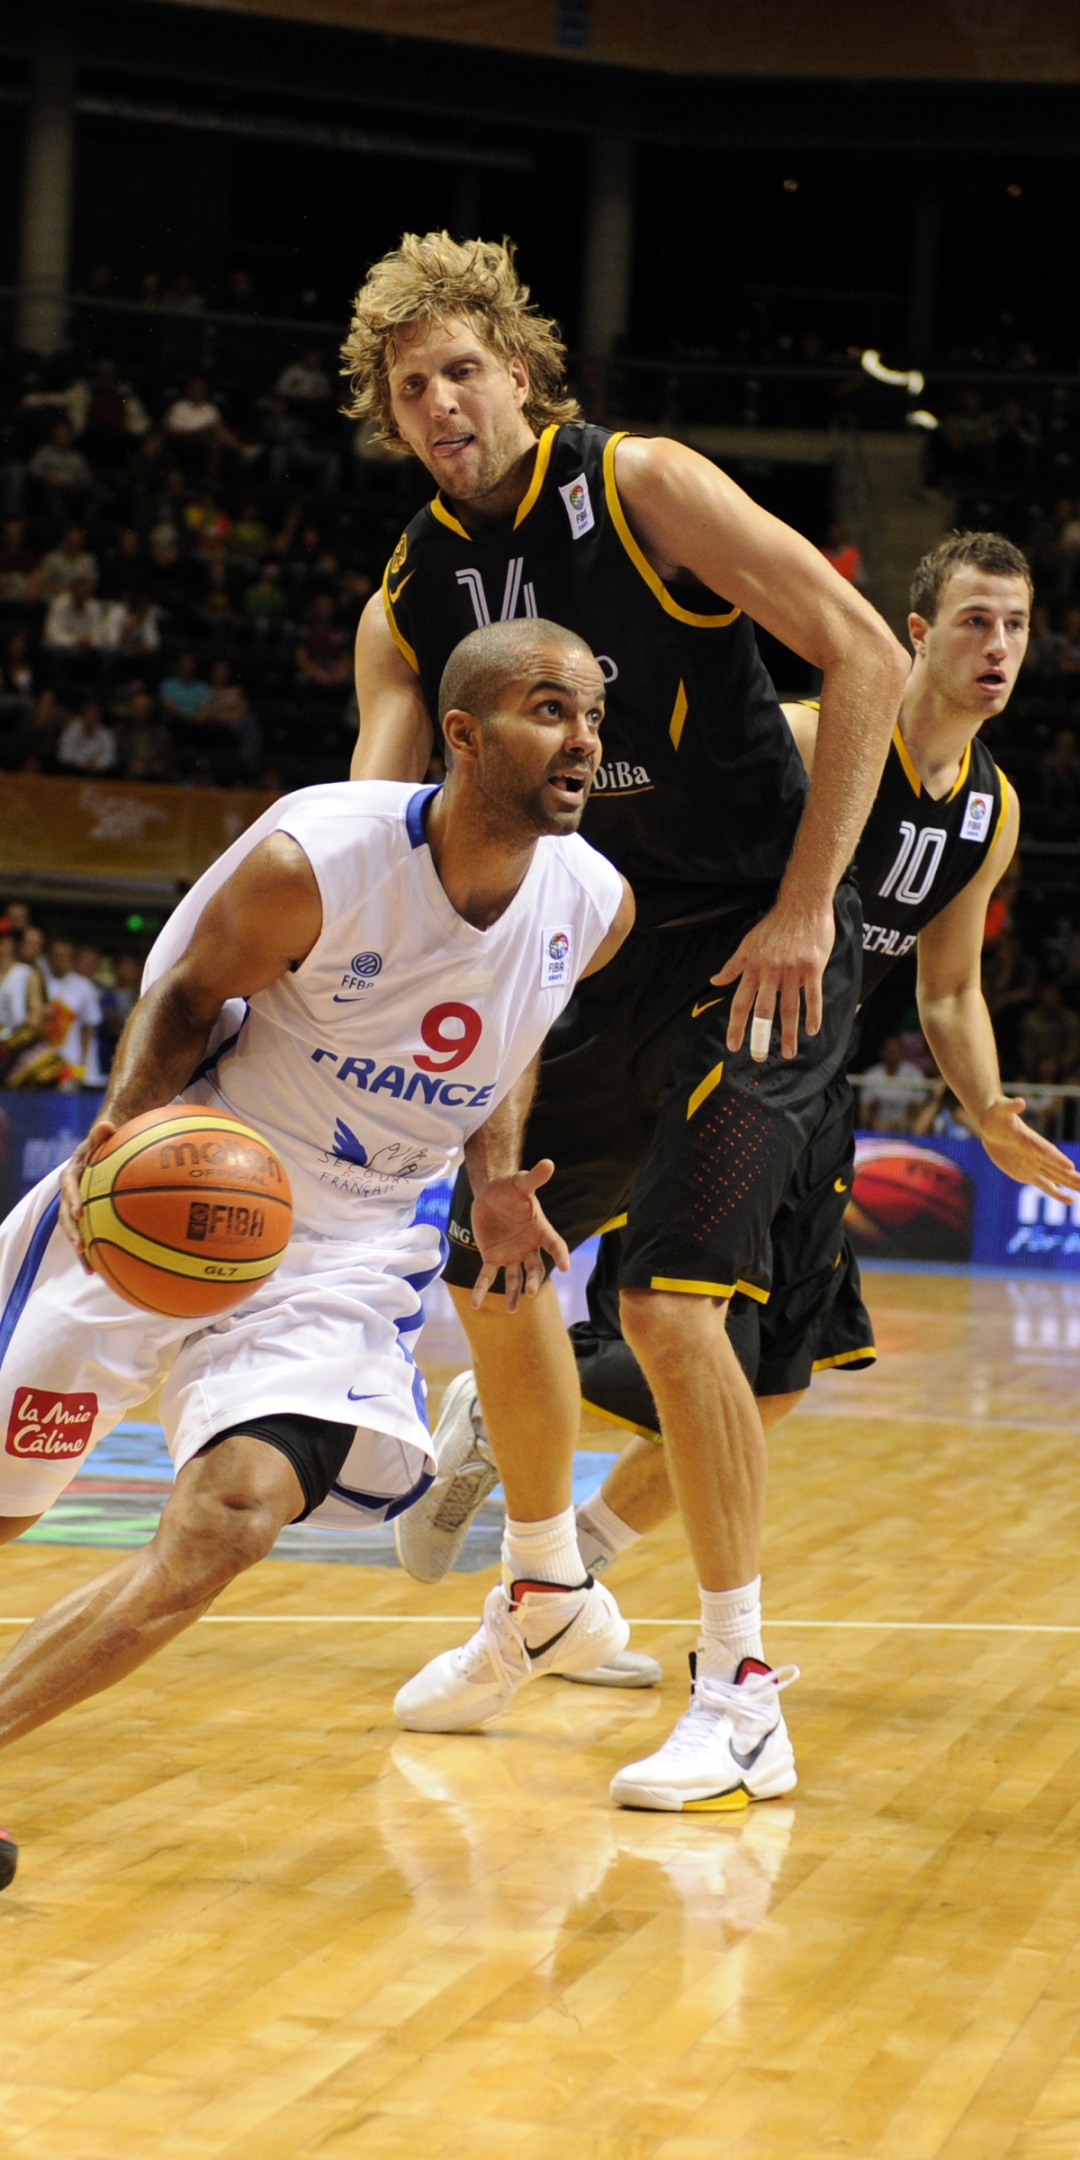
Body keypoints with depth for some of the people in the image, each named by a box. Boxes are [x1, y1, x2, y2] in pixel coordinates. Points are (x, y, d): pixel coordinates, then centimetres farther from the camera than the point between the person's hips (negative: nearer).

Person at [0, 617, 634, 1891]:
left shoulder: (593, 907, -9)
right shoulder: (310, 863, -23)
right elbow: (187, 994, -6)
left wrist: (496, 1181, -1)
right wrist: (126, 1125, -24)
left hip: (344, 1252, 2)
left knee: (225, 1528, -22)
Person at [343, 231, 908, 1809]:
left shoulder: (641, 489, -13)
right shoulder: (412, 599, 4)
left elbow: (867, 659, -17)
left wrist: (803, 909, -19)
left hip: (758, 946, -7)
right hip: (607, 950, 7)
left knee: (669, 1295, -17)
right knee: (494, 1262, 13)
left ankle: (743, 1699, -8)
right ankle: (546, 1591, 37)